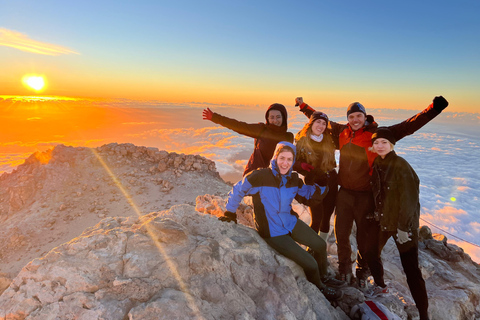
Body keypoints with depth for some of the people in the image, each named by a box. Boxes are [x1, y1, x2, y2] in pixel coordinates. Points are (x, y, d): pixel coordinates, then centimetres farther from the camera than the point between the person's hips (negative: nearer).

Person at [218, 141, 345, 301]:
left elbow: (308, 196, 9)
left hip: (291, 223, 7)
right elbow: (237, 191, -13)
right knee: (310, 264, -6)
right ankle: (320, 288, 29)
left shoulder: (293, 179, -6)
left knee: (321, 245, 14)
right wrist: (230, 213, -1)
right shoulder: (261, 176, -26)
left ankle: (323, 277, 45)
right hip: (272, 232, -7)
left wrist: (322, 185, -10)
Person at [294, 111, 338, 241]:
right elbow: (293, 162, -6)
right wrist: (302, 165, -24)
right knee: (317, 219, -8)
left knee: (326, 217, 11)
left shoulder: (329, 139, 5)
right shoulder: (301, 141, -5)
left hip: (331, 181, 4)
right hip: (313, 183, -4)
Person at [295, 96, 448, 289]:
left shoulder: (376, 134, -8)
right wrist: (303, 106, 25)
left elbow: (407, 127, -14)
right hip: (344, 193, 3)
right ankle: (344, 269, 36)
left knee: (364, 237, 11)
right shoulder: (341, 132, 3)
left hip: (366, 195, -3)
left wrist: (433, 109, -23)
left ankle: (362, 273, 34)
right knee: (341, 233, 13)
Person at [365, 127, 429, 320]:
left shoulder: (401, 165, -18)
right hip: (381, 219, 7)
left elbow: (409, 198, -19)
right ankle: (380, 285, 41)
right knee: (371, 253, 14)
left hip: (404, 223, -6)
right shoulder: (377, 164, 1)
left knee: (411, 268, -4)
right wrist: (375, 211, 9)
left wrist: (403, 227, -19)